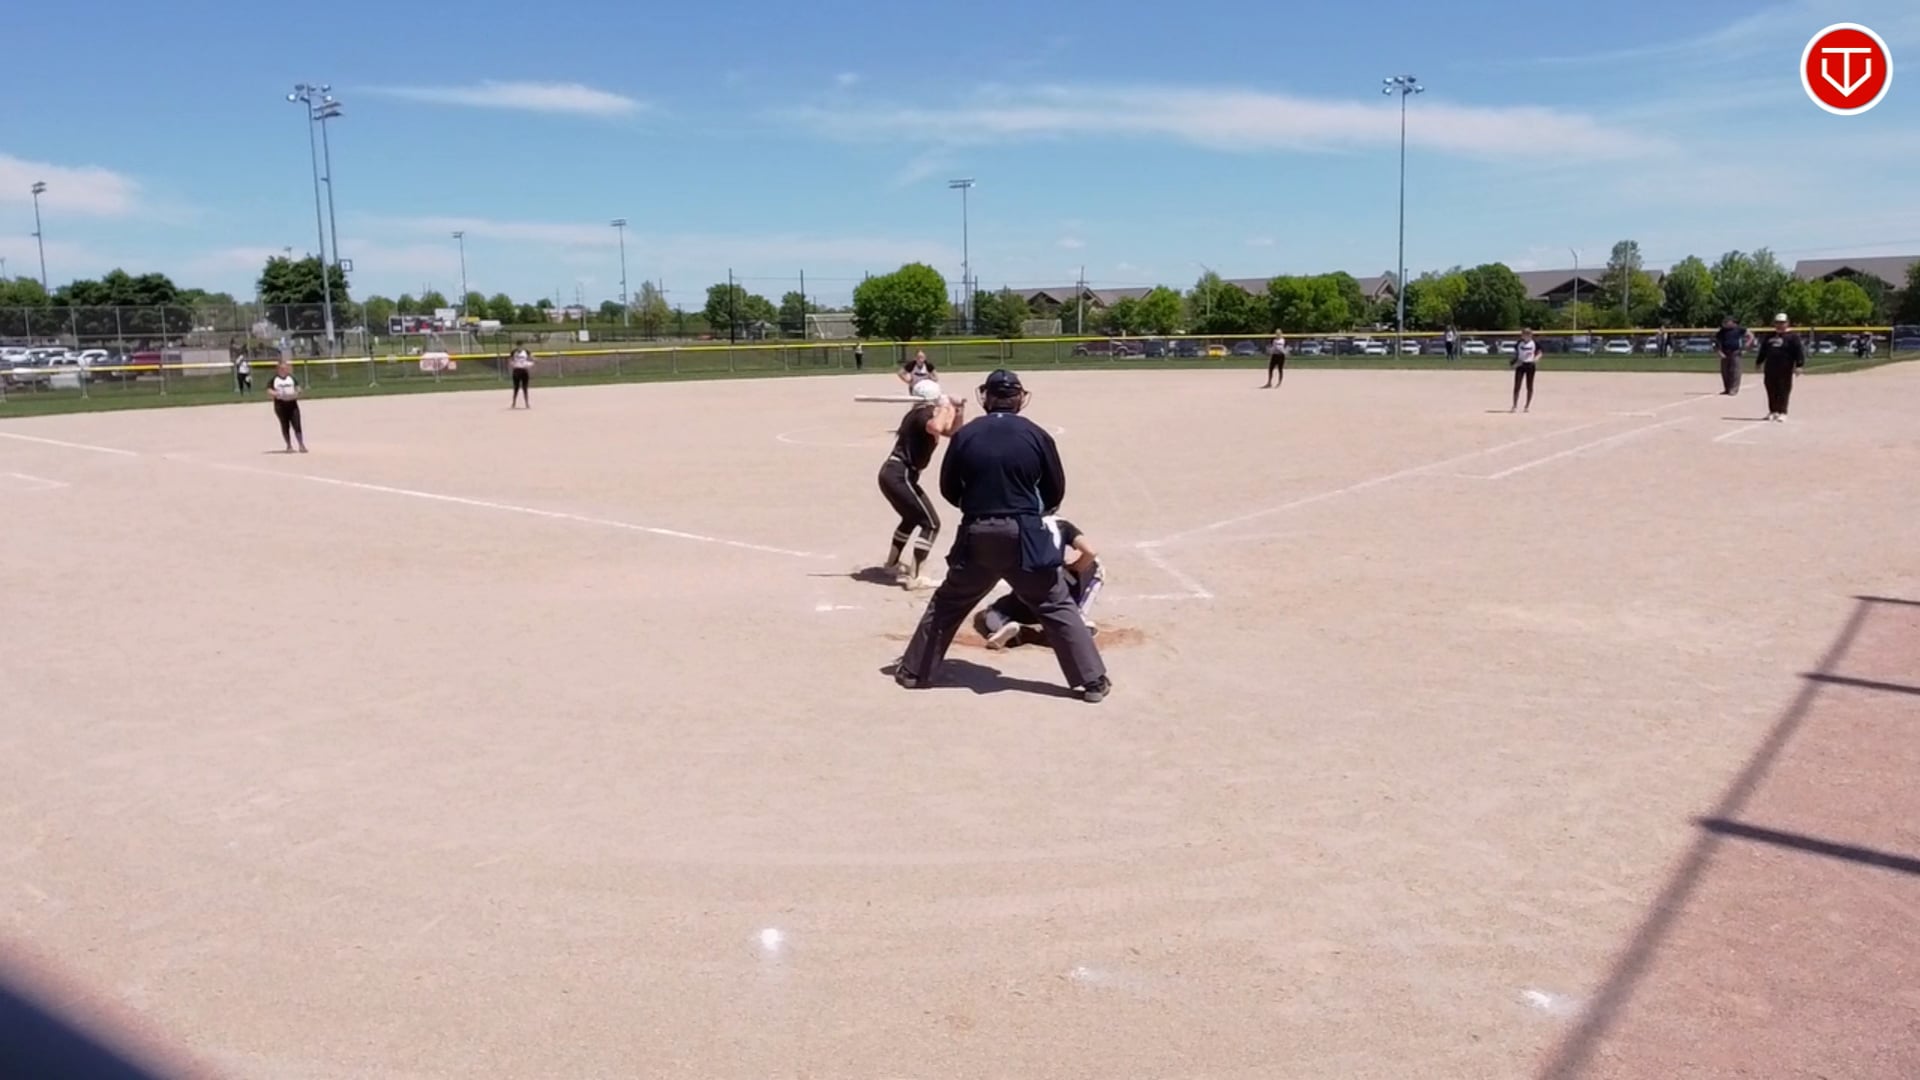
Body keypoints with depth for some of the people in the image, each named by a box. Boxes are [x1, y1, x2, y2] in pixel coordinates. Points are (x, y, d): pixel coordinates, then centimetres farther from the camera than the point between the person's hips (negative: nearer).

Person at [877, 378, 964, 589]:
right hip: (900, 475, -10)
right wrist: (944, 408, -20)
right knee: (930, 523, -10)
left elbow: (953, 432, 20)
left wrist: (959, 411, 3)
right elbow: (936, 428, -37)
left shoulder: (922, 415, 16)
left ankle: (893, 562, 46)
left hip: (892, 473, 10)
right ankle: (915, 577, -16)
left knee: (913, 517, 31)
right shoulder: (922, 415, -12)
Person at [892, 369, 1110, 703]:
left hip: (976, 536, 1)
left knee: (946, 604, 17)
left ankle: (914, 671, 26)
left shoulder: (965, 435, -2)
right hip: (1025, 536, -1)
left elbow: (949, 490, 7)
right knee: (1058, 608, 6)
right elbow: (1056, 493, 5)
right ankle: (1092, 681, 6)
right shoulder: (1036, 435, -3)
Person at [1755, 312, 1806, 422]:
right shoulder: (1770, 337, 16)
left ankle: (1782, 413, -4)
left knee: (1783, 391, -5)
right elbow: (1763, 351, 26)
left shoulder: (1792, 337, -5)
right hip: (1770, 368, 6)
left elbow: (1800, 351, -11)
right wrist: (1758, 362, 27)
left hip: (1785, 369, -6)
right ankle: (1773, 411, 20)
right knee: (1771, 390, 10)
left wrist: (1799, 365, -19)